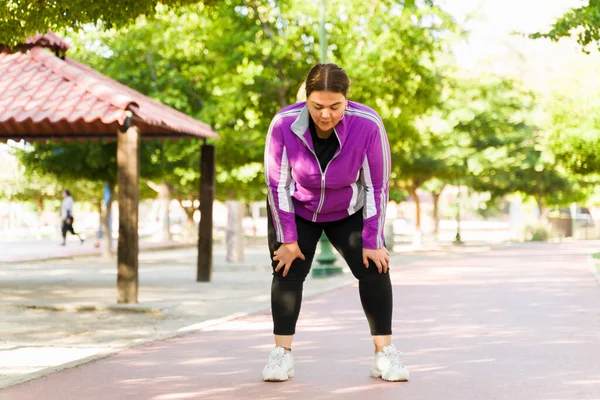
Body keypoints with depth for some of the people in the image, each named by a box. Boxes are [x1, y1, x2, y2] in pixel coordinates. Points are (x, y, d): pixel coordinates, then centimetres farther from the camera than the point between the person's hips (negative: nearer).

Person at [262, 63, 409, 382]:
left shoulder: (367, 125, -31)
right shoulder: (283, 125, -30)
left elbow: (376, 187, -20)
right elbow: (277, 184, -18)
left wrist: (372, 242, -17)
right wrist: (288, 239, -14)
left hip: (348, 212, 0)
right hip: (295, 211, 0)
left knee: (374, 269, -9)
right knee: (288, 270, -8)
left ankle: (384, 353, -2)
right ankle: (281, 353, 0)